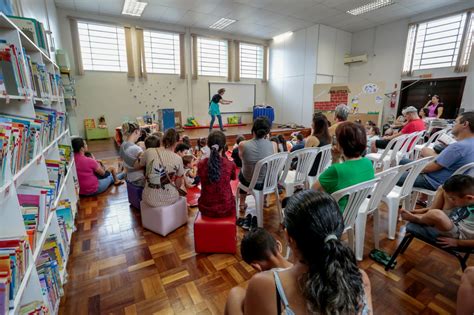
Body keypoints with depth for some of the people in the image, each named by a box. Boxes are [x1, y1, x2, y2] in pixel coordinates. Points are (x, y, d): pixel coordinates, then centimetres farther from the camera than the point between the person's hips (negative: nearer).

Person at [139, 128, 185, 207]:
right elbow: (178, 184, -3)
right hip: (169, 199, -2)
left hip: (149, 199, 2)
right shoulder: (178, 159, -11)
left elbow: (141, 165, 14)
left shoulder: (149, 152, -8)